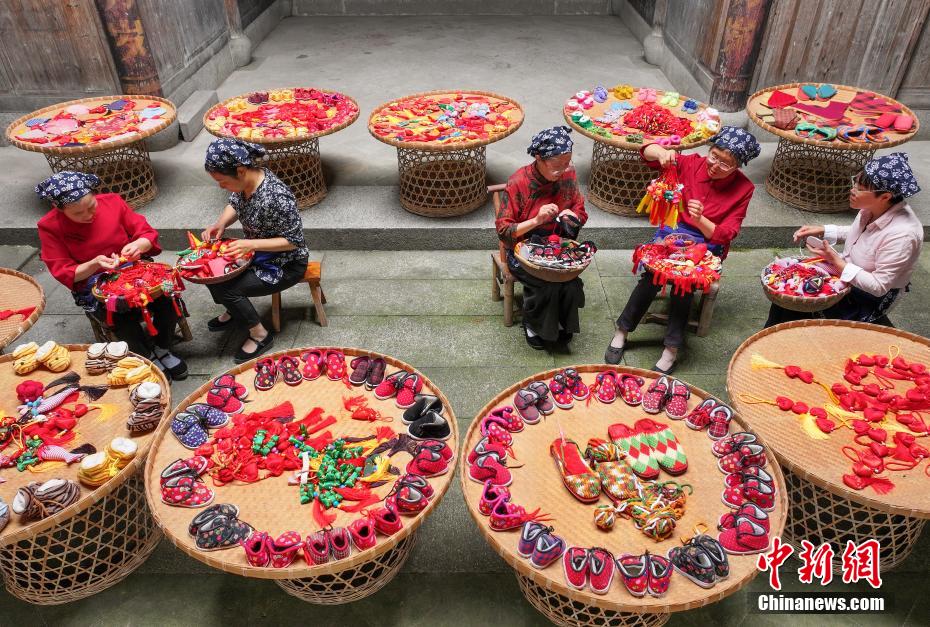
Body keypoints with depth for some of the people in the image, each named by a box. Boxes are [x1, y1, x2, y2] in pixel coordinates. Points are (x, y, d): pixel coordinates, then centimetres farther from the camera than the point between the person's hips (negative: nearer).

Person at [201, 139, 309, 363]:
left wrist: (253, 244, -32)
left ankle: (260, 335, 3)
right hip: (255, 252, 8)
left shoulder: (275, 198, -33)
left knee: (226, 287, -19)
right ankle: (232, 312, 23)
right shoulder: (243, 181, -10)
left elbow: (294, 241, -24)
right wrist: (220, 223, -10)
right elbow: (234, 205, 10)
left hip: (285, 264, -8)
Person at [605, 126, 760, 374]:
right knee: (653, 274, -30)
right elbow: (647, 151, -4)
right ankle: (622, 332, -15)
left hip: (707, 245, -1)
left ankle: (672, 349, -23)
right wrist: (662, 152, -28)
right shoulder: (692, 164, -2)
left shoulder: (743, 189, -4)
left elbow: (725, 236, -10)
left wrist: (700, 220, -30)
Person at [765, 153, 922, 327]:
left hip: (869, 298, -7)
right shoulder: (873, 208, -9)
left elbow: (879, 286, -26)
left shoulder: (902, 235, -31)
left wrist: (836, 261, -28)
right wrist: (822, 230, -2)